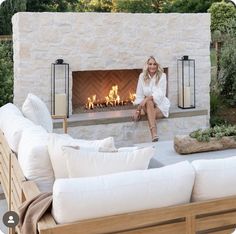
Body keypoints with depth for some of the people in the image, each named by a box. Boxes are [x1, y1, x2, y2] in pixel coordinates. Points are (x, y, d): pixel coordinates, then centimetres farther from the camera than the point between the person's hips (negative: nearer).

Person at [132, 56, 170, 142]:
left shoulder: (162, 76, -9)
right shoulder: (142, 76, -1)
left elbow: (160, 94, -18)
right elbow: (139, 95, -1)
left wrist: (147, 99, -32)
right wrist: (138, 109, -11)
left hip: (161, 105, -2)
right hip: (148, 105, 2)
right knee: (149, 103, -34)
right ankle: (154, 134, -48)